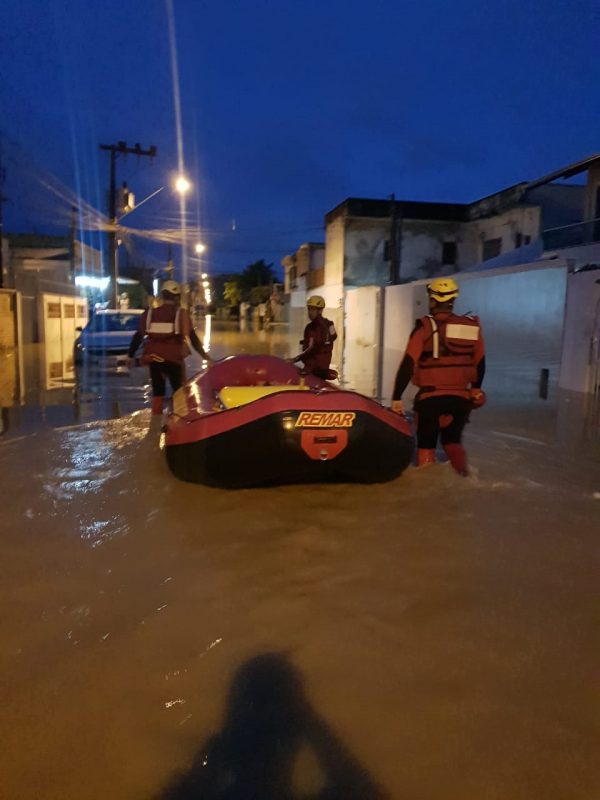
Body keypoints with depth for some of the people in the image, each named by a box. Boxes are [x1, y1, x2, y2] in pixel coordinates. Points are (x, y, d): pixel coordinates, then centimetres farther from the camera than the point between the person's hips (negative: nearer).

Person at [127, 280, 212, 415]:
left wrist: (130, 356, 12)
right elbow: (193, 338, -6)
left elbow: (138, 336, 3)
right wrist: (205, 356, 0)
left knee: (157, 393, 12)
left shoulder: (150, 313, 4)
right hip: (174, 359, -3)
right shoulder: (181, 314, -5)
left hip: (154, 359, 3)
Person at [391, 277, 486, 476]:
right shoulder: (472, 326, 4)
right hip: (461, 397, 4)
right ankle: (463, 476, 5)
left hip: (431, 396, -4)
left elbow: (408, 364, -13)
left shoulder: (425, 326, -8)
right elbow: (480, 363, 13)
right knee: (452, 440, 22)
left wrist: (396, 397, -9)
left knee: (426, 444, 11)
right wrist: (475, 389, 27)